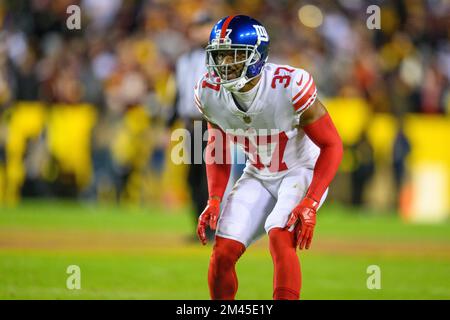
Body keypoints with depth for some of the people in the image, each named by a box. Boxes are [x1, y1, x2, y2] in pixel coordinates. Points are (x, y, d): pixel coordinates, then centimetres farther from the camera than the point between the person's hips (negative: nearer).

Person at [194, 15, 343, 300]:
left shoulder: (289, 86, -29)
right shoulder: (209, 93, -14)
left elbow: (332, 145, -20)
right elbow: (217, 148, 6)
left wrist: (310, 204, -29)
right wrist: (215, 199, -7)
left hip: (303, 170, -5)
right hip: (259, 176, 5)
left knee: (280, 239, -30)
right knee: (223, 253, -7)